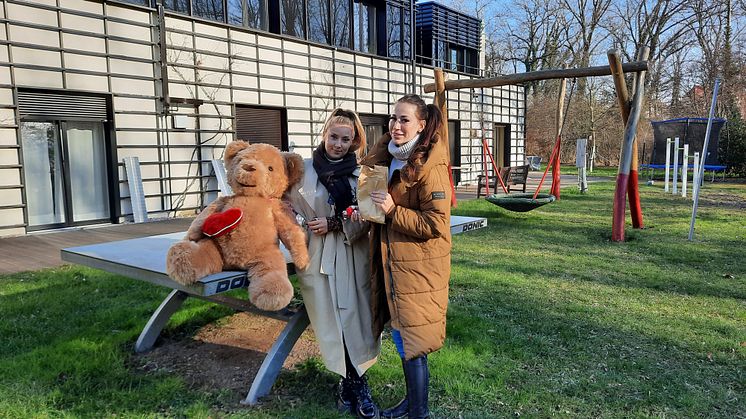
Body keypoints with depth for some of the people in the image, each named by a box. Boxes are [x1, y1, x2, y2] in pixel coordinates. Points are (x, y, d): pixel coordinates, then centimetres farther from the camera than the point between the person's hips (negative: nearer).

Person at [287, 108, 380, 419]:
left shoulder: (360, 174, 2)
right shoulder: (304, 169, 2)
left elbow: (366, 218, -1)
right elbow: (290, 206, 9)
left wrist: (334, 223, -11)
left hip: (353, 256, 1)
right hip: (318, 255, -1)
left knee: (353, 319, 1)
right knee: (334, 321, 1)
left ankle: (347, 384, 20)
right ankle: (357, 387, 17)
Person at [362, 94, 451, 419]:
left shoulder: (429, 167, -18)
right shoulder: (389, 158, 8)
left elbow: (436, 224, -20)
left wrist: (392, 211, -23)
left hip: (418, 266, -8)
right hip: (392, 261, 8)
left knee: (410, 339, 0)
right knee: (401, 335, 18)